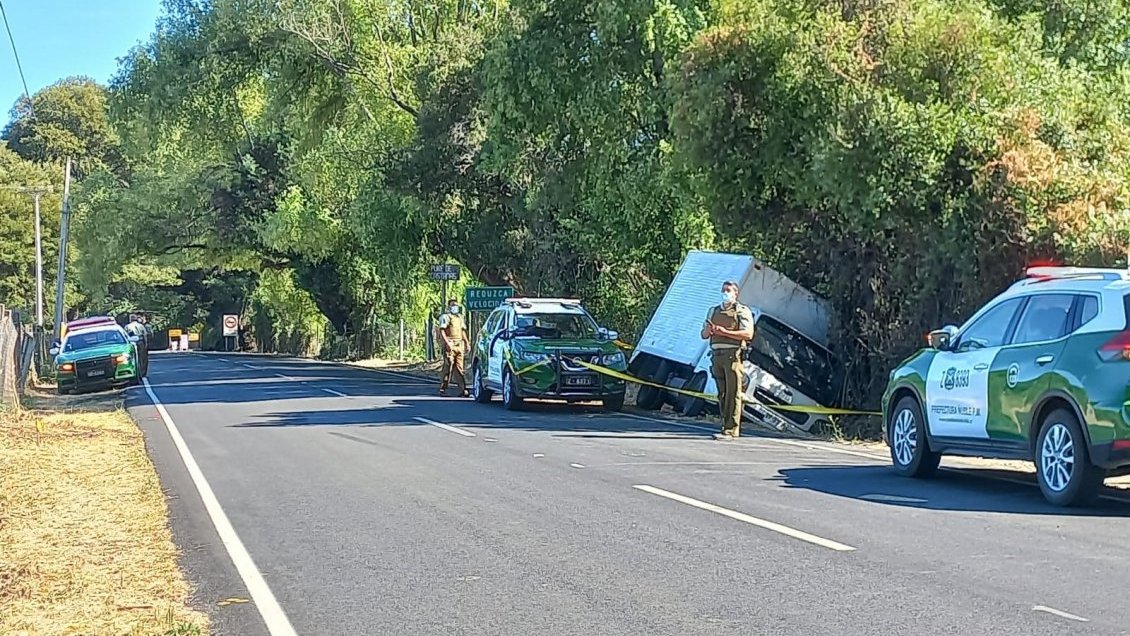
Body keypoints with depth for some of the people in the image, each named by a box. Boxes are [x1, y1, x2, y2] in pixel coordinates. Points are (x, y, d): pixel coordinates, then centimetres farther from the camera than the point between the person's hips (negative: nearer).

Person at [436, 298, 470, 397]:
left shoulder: (460, 318, 21)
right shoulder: (445, 317, -2)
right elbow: (441, 331, -12)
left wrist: (467, 343, 17)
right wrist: (447, 343, -22)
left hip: (459, 345, 7)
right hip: (450, 345, -7)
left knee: (459, 368, 5)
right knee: (448, 367, -8)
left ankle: (463, 389, 1)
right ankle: (442, 389, -2)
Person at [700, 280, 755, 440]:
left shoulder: (742, 311, 2)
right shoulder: (713, 311, 21)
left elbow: (748, 334, -11)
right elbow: (704, 335, 21)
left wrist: (725, 332, -16)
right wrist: (708, 330, -3)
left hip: (732, 354, -6)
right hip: (716, 355, 6)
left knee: (733, 393, -9)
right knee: (722, 393, 8)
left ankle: (731, 430, -12)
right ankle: (726, 426, 13)